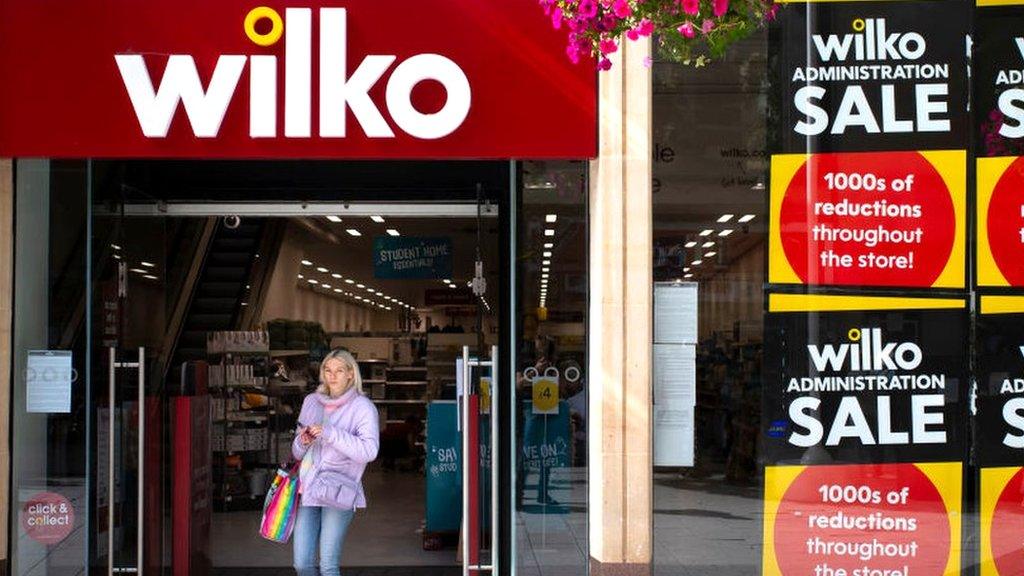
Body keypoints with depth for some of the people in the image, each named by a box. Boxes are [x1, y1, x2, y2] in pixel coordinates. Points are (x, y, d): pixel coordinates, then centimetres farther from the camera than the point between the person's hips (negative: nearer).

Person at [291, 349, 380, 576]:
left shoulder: (363, 407, -1)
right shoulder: (311, 401, 15)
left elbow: (369, 451, -15)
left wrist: (330, 433, -20)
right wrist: (302, 442, -3)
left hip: (337, 491, -5)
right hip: (307, 487, 5)